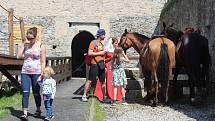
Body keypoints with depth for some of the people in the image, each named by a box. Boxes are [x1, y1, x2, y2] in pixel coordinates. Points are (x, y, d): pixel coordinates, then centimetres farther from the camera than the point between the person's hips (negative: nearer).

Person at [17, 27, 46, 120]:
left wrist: (42, 73, -10)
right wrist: (24, 45, 0)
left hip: (36, 73, -3)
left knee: (36, 93, 8)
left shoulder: (41, 46, -3)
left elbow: (43, 62, -4)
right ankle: (25, 113, -7)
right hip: (25, 72, 3)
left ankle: (38, 110, 28)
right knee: (25, 92, -6)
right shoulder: (26, 45, 9)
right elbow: (19, 56, 2)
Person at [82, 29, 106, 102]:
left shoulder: (101, 44, 18)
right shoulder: (93, 43, -6)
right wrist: (99, 53, -15)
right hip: (94, 64, -7)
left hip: (101, 64, 7)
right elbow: (89, 53, -16)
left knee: (103, 81, 8)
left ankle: (104, 97, 14)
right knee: (90, 80, -5)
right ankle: (84, 95, 2)